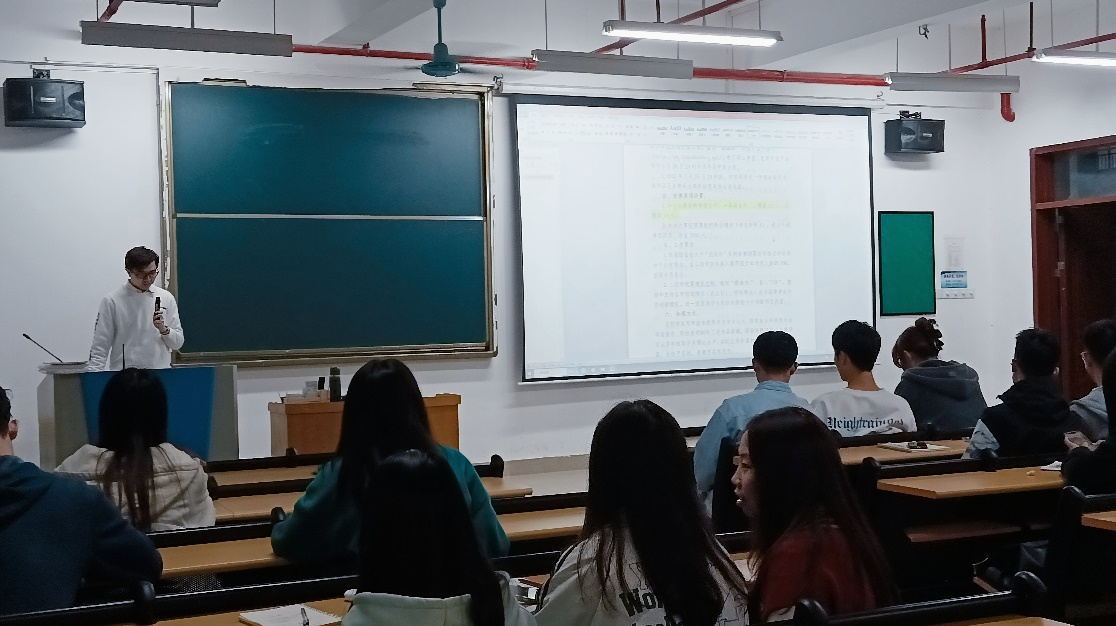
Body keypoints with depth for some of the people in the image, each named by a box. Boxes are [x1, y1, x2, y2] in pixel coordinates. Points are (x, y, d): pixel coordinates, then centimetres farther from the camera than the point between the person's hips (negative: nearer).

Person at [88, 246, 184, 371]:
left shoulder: (166, 298, 6)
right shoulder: (112, 301, -2)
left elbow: (178, 343, 9)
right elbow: (100, 348, -1)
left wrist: (163, 329, -9)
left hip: (160, 374, 2)